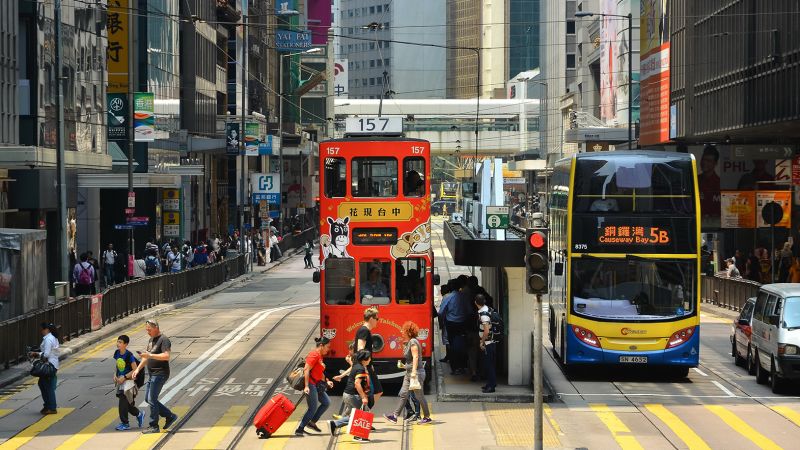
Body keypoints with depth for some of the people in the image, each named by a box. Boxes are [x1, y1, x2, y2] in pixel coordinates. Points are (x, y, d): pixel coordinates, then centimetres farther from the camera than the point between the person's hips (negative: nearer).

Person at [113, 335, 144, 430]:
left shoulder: (129, 355, -18)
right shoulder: (117, 353, 2)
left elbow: (135, 370, -16)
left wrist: (124, 377, -19)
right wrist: (115, 375, 1)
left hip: (128, 381, -7)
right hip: (120, 381, 7)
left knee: (123, 403, -8)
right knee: (127, 403, 12)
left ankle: (125, 424, 2)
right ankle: (139, 414, 33)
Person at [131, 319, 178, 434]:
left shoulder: (164, 340, -13)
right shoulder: (151, 340, 17)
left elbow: (166, 356, -24)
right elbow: (147, 357, 26)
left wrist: (150, 355, -27)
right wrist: (138, 369, 18)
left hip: (160, 374, -10)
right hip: (152, 374, 10)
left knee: (152, 399, -8)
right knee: (148, 399, 11)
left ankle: (154, 426, 0)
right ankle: (170, 416, 19)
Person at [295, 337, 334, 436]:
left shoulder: (320, 355, 15)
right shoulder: (314, 355, -15)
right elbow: (306, 370, -22)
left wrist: (326, 381, 17)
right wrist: (306, 386, -27)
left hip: (317, 385, 10)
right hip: (311, 384, -10)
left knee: (326, 402, 12)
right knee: (313, 408, -7)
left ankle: (312, 422, 17)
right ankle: (299, 430, -3)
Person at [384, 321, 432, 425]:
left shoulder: (413, 342, -14)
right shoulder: (409, 342, 15)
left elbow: (415, 357, -22)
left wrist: (414, 371, -28)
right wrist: (405, 366, 23)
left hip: (416, 373, -10)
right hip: (409, 373, 10)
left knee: (419, 396, -1)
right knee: (403, 394, 5)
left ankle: (427, 417, 9)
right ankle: (395, 416, 4)